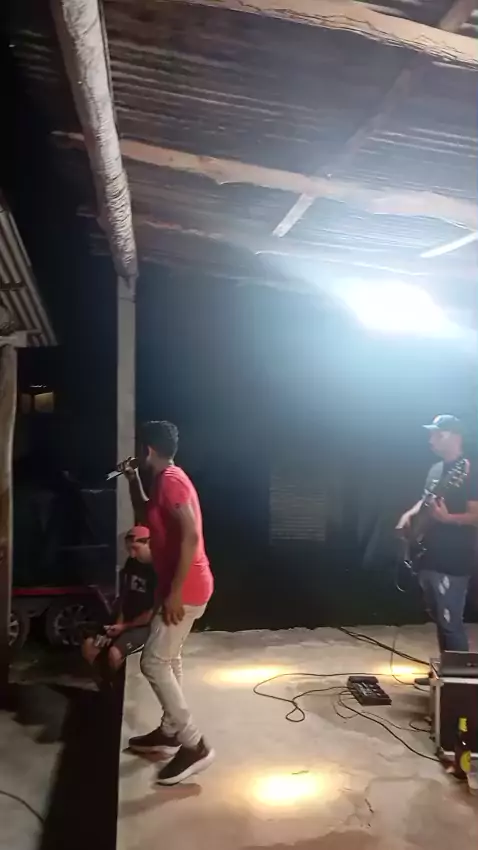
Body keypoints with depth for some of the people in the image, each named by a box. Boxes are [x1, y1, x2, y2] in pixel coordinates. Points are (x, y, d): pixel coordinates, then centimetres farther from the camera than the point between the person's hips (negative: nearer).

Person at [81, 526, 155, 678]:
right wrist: (119, 621, 1)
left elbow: (154, 612, -18)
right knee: (88, 645, -7)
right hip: (125, 621, 8)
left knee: (114, 653, -28)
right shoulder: (131, 564, 6)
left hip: (147, 625, -8)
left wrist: (125, 626, -13)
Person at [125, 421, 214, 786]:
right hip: (181, 586, 10)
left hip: (186, 589, -10)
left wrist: (175, 592, -26)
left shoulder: (170, 480, -19)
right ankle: (169, 732, 33)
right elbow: (145, 514, 30)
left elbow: (191, 536, -27)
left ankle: (194, 745, 1)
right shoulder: (166, 480, 13)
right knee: (169, 659, 19)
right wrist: (133, 478, 18)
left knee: (154, 662, -5)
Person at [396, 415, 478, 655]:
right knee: (438, 618, 18)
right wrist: (410, 514, 6)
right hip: (429, 558, 9)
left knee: (450, 622, -5)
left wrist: (447, 518, -30)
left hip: (453, 563, -9)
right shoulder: (436, 469, 13)